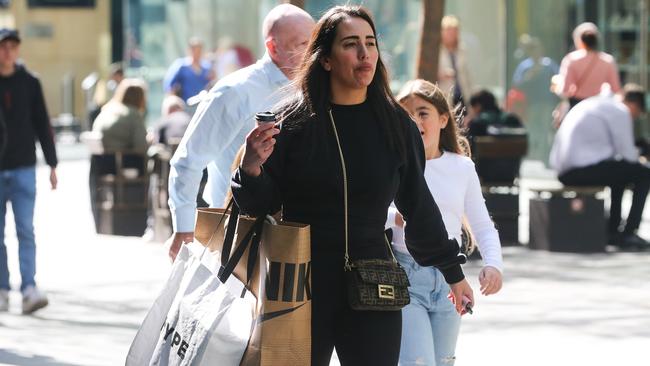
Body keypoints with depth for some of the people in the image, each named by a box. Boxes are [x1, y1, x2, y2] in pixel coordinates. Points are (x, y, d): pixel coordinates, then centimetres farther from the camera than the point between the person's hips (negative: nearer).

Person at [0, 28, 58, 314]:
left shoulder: (29, 83, 4)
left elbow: (43, 126, 8)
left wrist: (52, 164, 4)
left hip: (23, 167, 0)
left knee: (26, 230, -7)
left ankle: (29, 289, -11)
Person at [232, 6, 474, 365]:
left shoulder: (395, 124, 3)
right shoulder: (292, 121, -4)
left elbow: (417, 202, 13)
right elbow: (263, 205, -1)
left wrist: (451, 270, 18)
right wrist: (251, 170, -22)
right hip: (301, 284, -2)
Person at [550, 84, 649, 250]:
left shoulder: (594, 104, 26)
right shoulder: (620, 112, -2)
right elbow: (627, 154, -4)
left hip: (563, 173, 10)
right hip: (585, 168, -9)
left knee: (619, 174, 32)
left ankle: (613, 231, 30)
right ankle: (628, 233, -2)